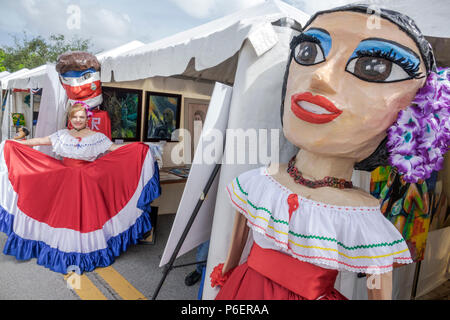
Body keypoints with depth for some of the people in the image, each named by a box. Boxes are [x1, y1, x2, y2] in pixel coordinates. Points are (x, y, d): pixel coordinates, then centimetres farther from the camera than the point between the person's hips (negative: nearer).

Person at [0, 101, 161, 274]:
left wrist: (137, 147, -22)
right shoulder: (62, 134, 9)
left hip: (87, 182, -2)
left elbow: (114, 148, -8)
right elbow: (39, 141, 12)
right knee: (64, 213, 2)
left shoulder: (96, 137, 0)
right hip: (64, 181, 3)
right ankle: (65, 251, 16)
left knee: (85, 214, -3)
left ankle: (85, 252, 9)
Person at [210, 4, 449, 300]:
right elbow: (239, 233, 1)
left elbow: (380, 293, -11)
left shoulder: (368, 226, -23)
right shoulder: (255, 184, -15)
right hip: (245, 287, 3)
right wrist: (227, 271, 14)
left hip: (311, 294, -2)